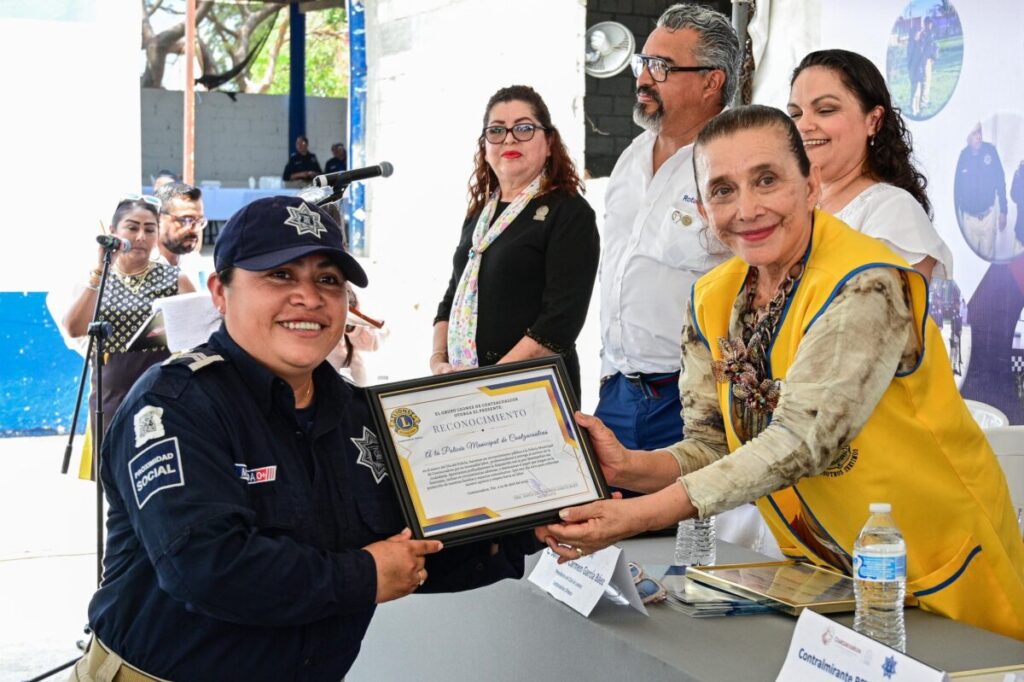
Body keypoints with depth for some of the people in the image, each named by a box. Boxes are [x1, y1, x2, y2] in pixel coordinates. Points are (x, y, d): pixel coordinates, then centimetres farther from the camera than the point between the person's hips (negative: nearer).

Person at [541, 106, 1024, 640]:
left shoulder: (865, 288, -22)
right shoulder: (712, 300, 0)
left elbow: (801, 441, -28)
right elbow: (712, 447, 0)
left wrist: (637, 516, -32)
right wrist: (629, 468, -21)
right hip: (823, 575, 6)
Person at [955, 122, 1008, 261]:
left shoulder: (990, 151, -9)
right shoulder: (963, 156, -10)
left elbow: (1001, 182, -2)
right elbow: (957, 187, -4)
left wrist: (1003, 211, -2)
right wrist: (957, 216, -1)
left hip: (988, 214, 0)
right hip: (969, 215, 0)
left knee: (988, 254, 4)